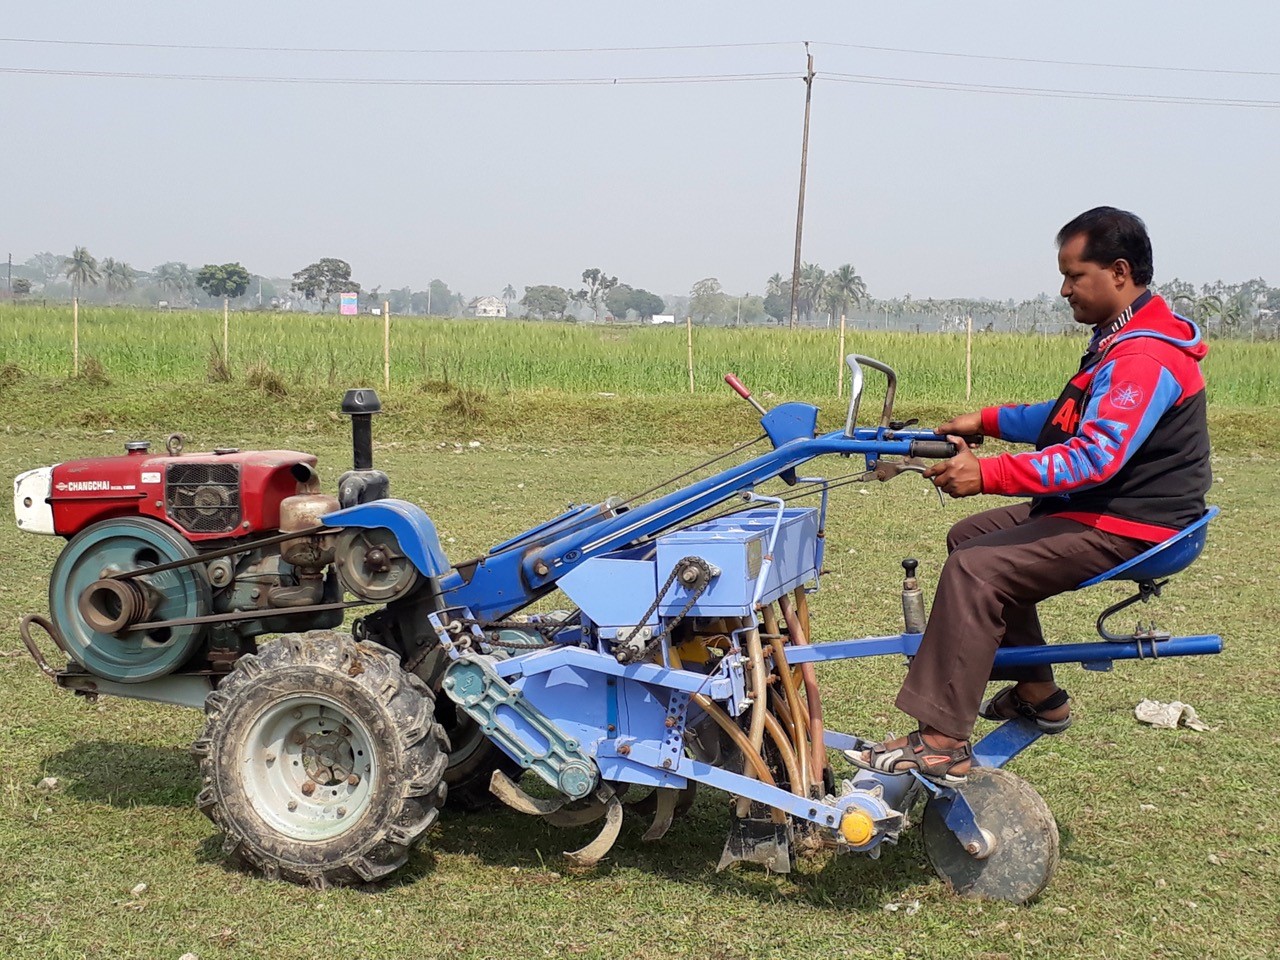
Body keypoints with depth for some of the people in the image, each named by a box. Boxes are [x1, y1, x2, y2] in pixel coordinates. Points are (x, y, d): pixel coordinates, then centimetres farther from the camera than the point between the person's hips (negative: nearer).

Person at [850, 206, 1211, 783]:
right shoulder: (1124, 339, 14)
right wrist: (988, 422, 14)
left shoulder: (1146, 357, -22)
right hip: (1096, 505, 11)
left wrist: (988, 474, -35)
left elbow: (1097, 455, -33)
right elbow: (1073, 418, 23)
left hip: (1123, 528, -11)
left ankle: (940, 745, -21)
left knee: (975, 570, -22)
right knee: (970, 537, 16)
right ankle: (1036, 693, 22)